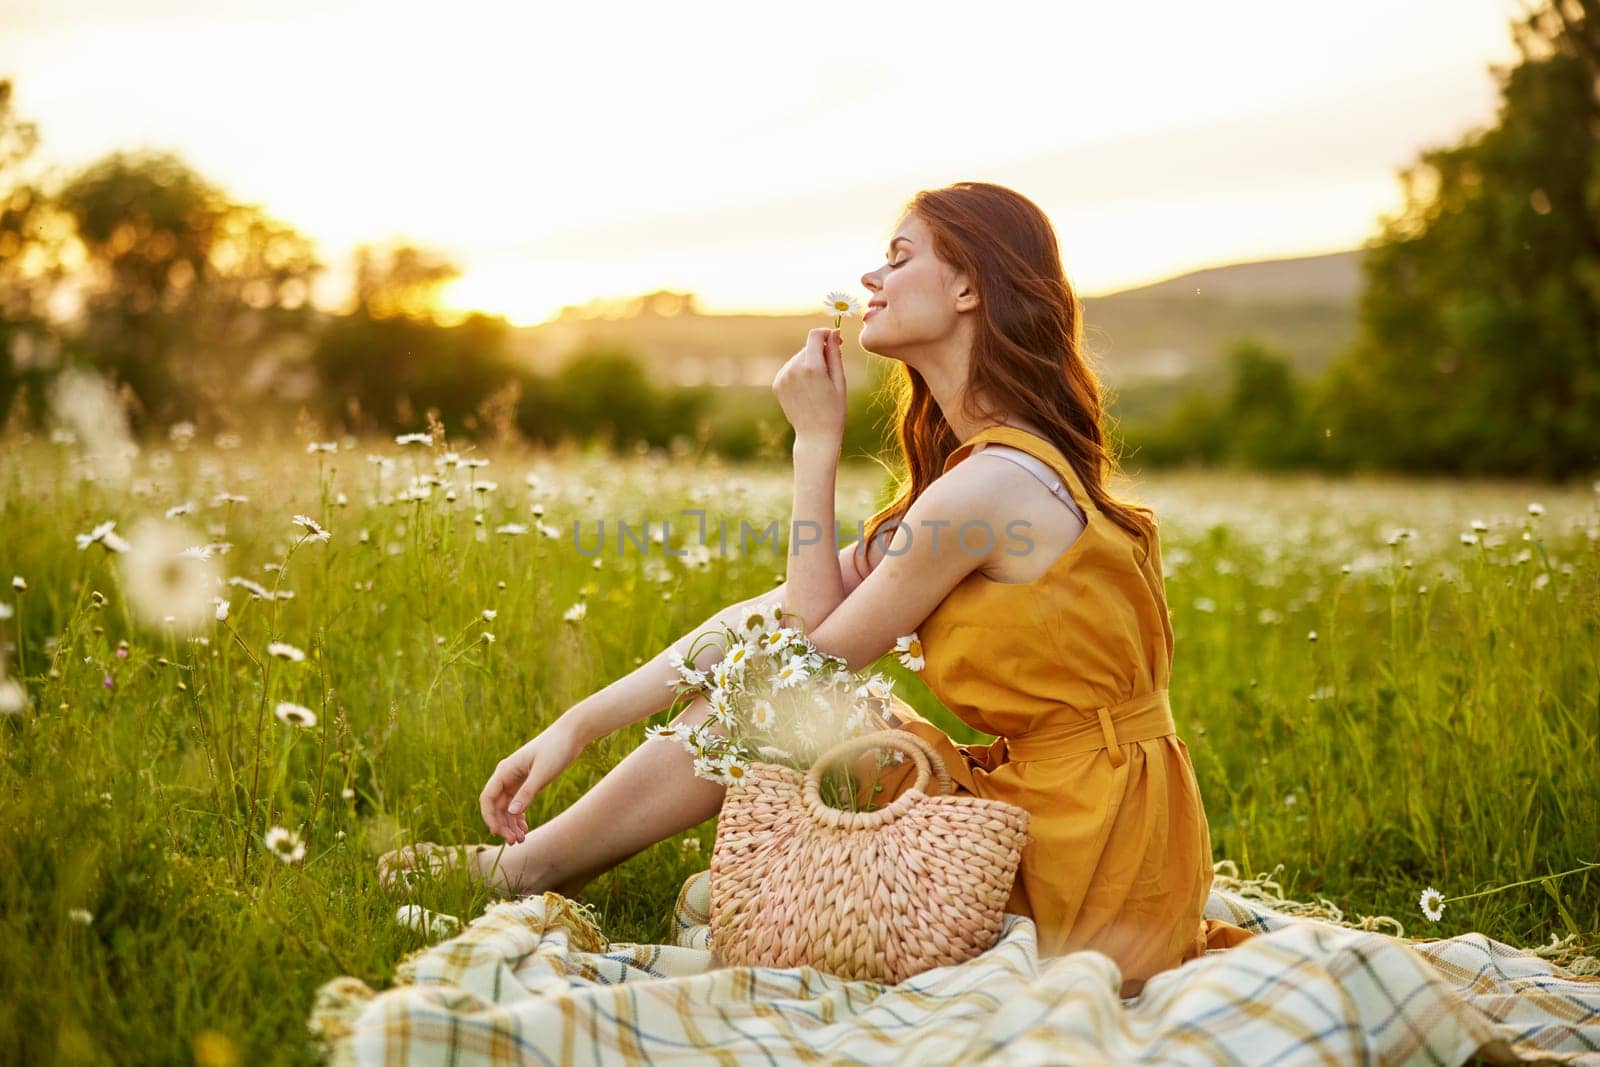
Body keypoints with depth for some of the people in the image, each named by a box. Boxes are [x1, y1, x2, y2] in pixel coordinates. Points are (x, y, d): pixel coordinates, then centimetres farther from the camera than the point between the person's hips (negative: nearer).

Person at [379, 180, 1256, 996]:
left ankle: (522, 871, 17)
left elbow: (814, 644, -9)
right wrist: (575, 725, 4)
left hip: (1080, 867, -8)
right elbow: (769, 617, 6)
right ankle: (531, 861, 18)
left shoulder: (988, 485, -21)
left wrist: (816, 441, -6)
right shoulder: (1002, 462, 10)